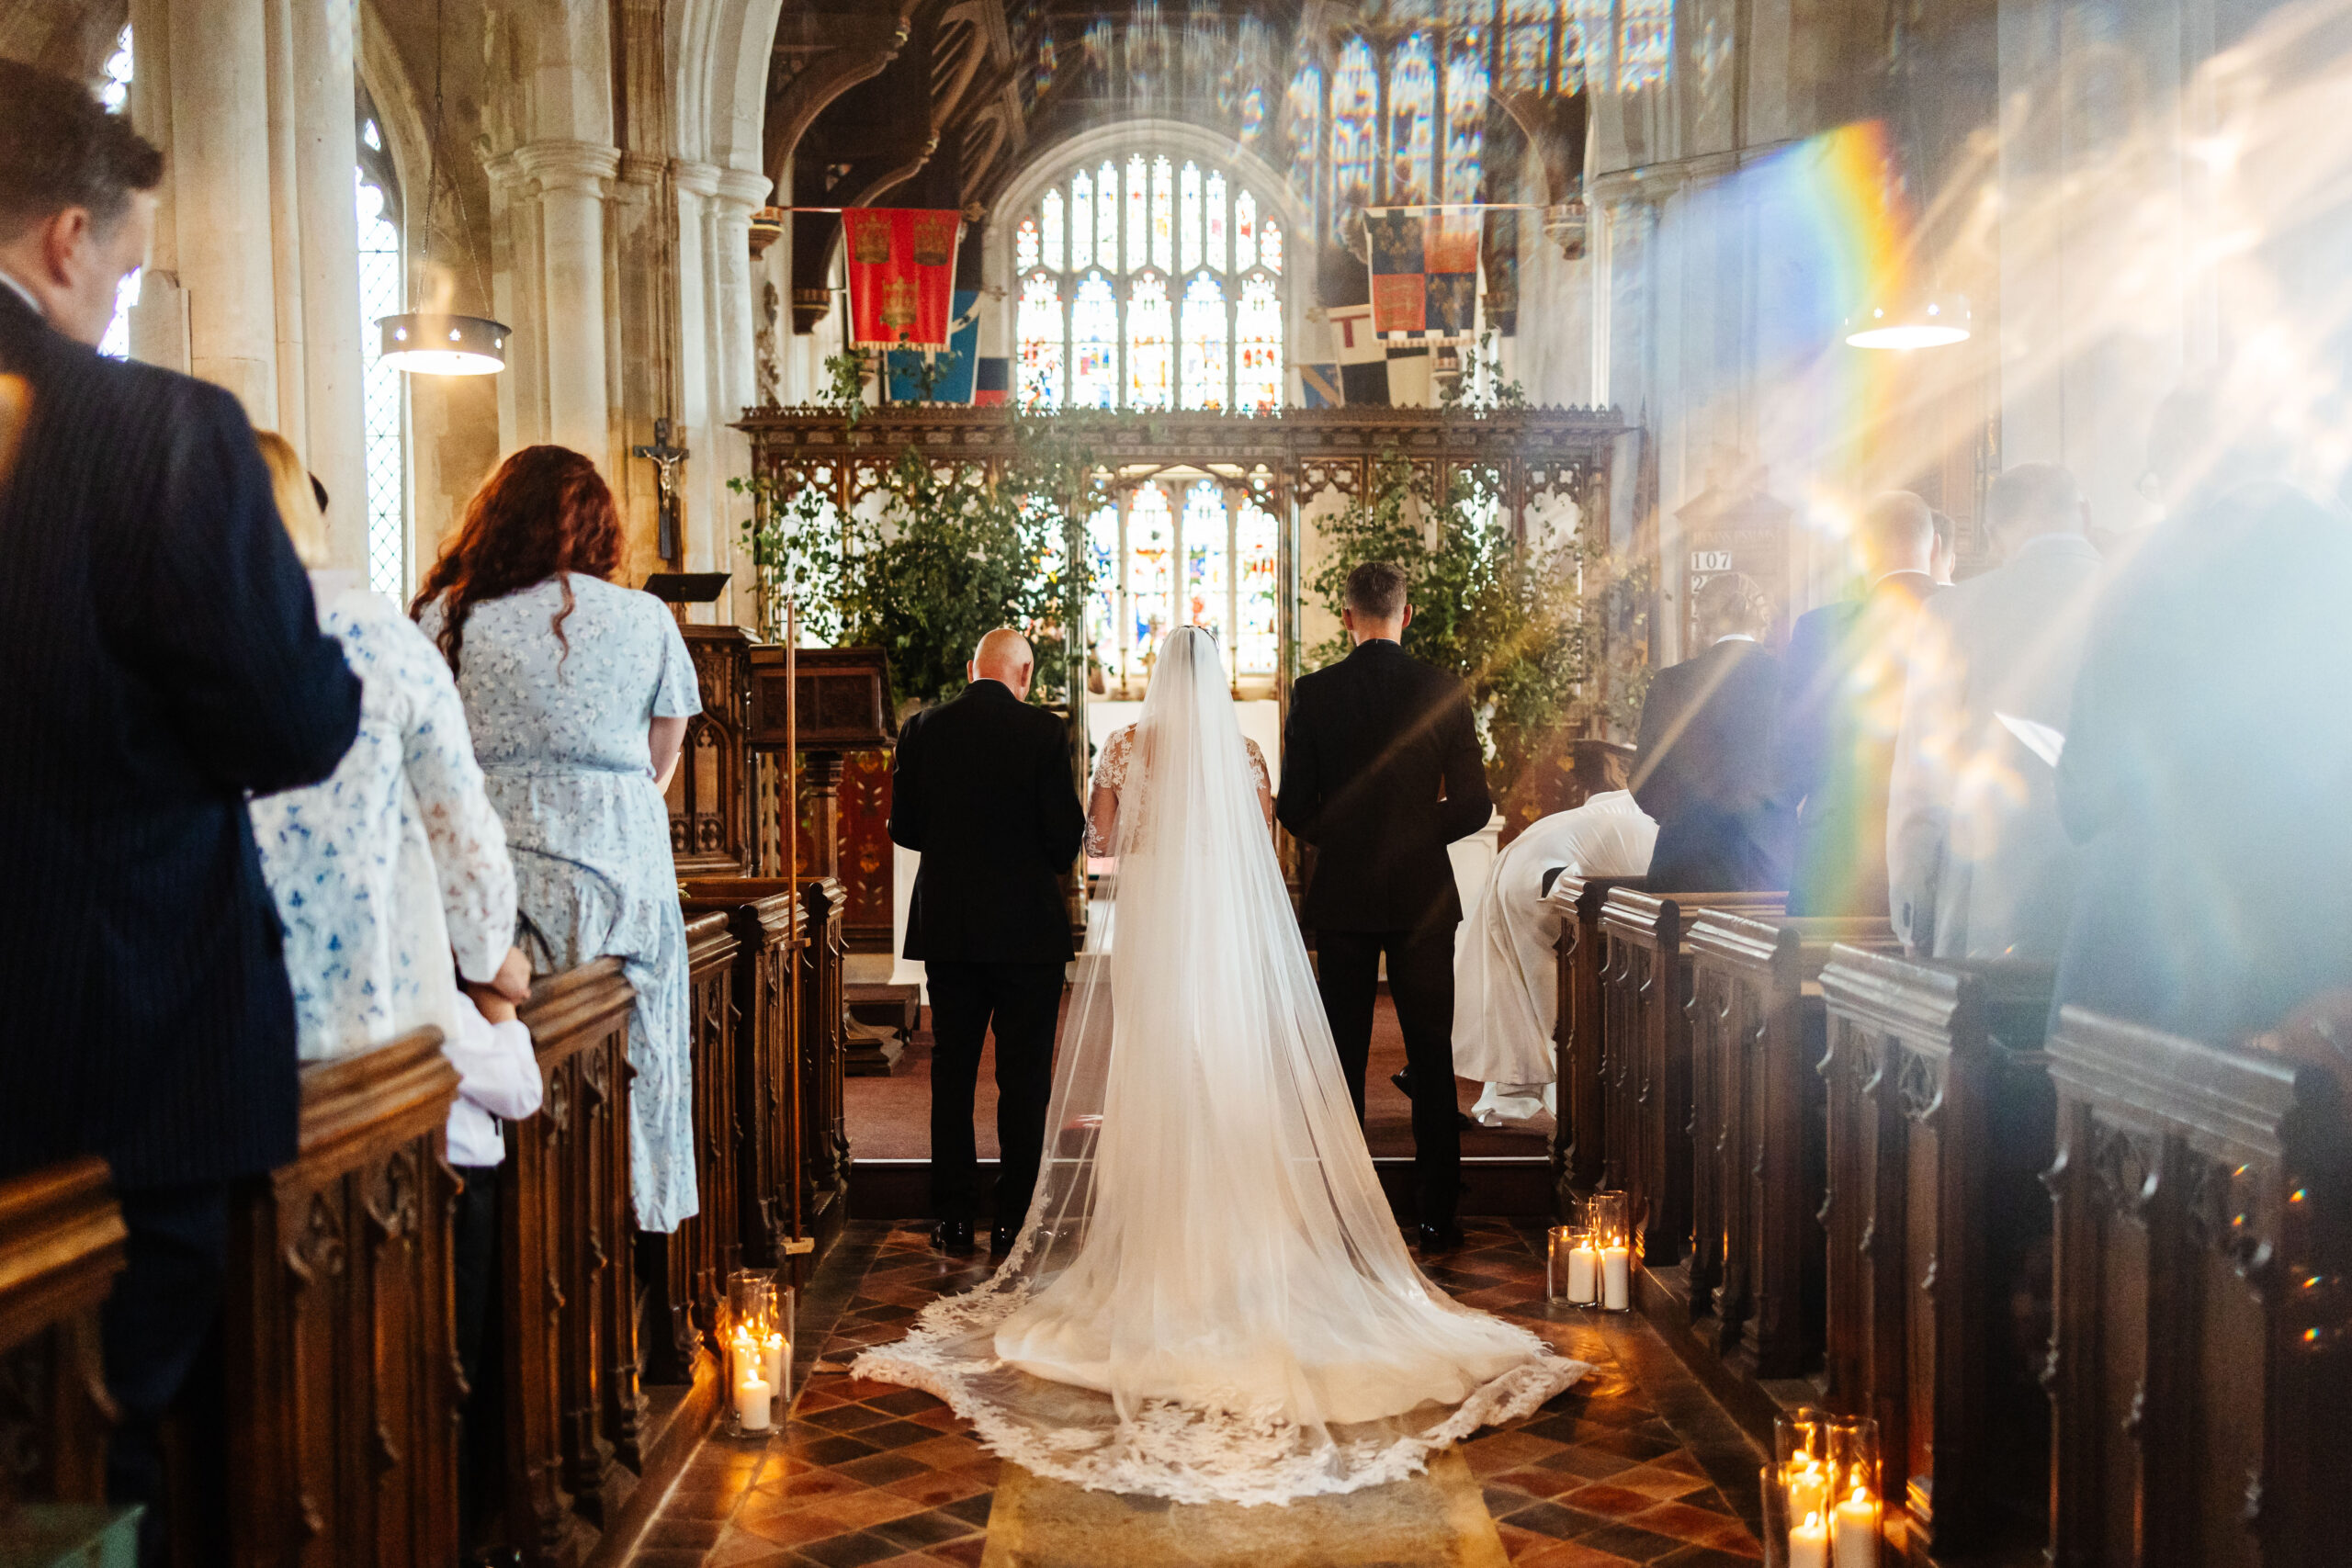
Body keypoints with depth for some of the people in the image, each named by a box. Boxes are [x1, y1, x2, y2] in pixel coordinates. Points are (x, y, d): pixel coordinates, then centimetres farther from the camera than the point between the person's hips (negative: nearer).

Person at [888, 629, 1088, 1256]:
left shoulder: (922, 729, 0)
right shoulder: (1043, 731, -10)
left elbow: (903, 828, 4)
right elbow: (1065, 833, -9)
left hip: (945, 923, 3)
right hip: (1027, 925, -3)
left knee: (951, 1071, 11)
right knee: (1025, 1077, 5)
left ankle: (954, 1217, 14)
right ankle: (1015, 1219, 7)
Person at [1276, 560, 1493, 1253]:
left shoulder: (1313, 692, -5)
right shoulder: (1443, 689, -4)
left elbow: (1293, 810, -4)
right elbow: (1474, 806, -4)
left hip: (1342, 896, 0)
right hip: (1422, 896, 0)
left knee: (1344, 1058, 8)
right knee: (1431, 1057, 7)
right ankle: (1438, 1215, 10)